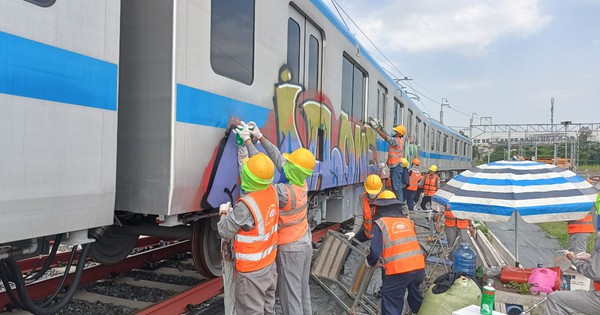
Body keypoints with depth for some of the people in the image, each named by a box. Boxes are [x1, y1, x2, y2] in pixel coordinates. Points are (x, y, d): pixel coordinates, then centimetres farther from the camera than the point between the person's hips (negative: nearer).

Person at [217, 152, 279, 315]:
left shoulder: (246, 206, -29)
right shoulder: (272, 192, -8)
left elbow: (225, 232, -18)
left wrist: (224, 213, 2)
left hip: (251, 272, -7)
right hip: (270, 265, 7)